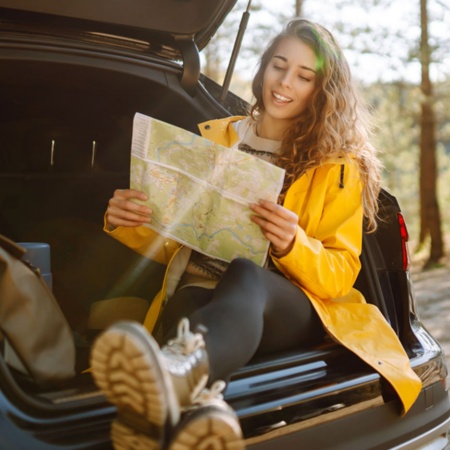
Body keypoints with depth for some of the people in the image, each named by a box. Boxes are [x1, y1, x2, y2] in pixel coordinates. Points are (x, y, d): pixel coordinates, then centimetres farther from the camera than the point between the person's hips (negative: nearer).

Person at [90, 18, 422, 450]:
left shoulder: (339, 164, 10)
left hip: (291, 308, -3)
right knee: (188, 302, -35)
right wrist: (129, 226, -3)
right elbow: (170, 240, 20)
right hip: (198, 289, 3)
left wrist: (292, 245, -19)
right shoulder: (210, 138, 17)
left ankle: (174, 369, -71)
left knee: (244, 274, -39)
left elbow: (341, 274, 3)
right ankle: (197, 404, -67)